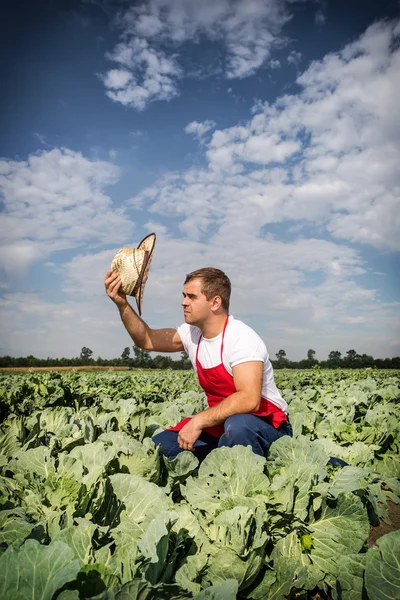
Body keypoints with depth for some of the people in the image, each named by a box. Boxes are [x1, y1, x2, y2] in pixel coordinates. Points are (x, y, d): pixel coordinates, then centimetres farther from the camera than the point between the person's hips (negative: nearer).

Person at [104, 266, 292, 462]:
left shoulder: (241, 338, -24)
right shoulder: (192, 334, -1)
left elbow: (249, 400, -34)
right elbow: (146, 340, 6)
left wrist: (198, 422, -30)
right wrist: (122, 304, -7)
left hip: (267, 426, -7)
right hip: (220, 424, 7)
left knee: (236, 426, -39)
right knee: (158, 446, -1)